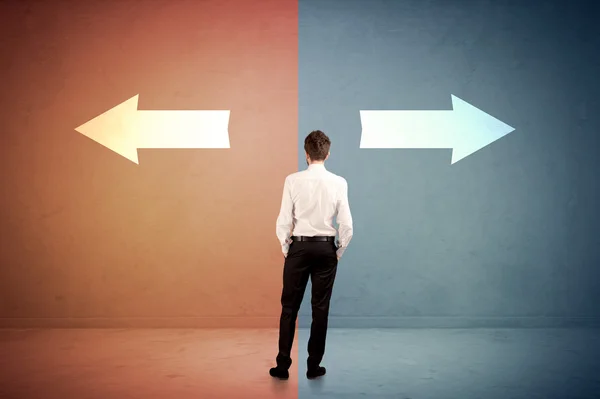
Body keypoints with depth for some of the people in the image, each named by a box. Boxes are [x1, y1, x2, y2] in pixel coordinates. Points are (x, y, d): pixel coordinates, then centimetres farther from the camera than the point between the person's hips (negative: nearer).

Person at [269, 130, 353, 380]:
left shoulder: (293, 180, -8)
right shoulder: (339, 183, -6)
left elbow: (283, 221, -7)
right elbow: (346, 224, -5)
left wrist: (285, 248, 9)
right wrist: (339, 252, 10)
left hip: (299, 247, -1)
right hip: (326, 248, 1)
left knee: (289, 307, 10)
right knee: (320, 308, 10)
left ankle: (283, 365, 13)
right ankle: (314, 366, 17)